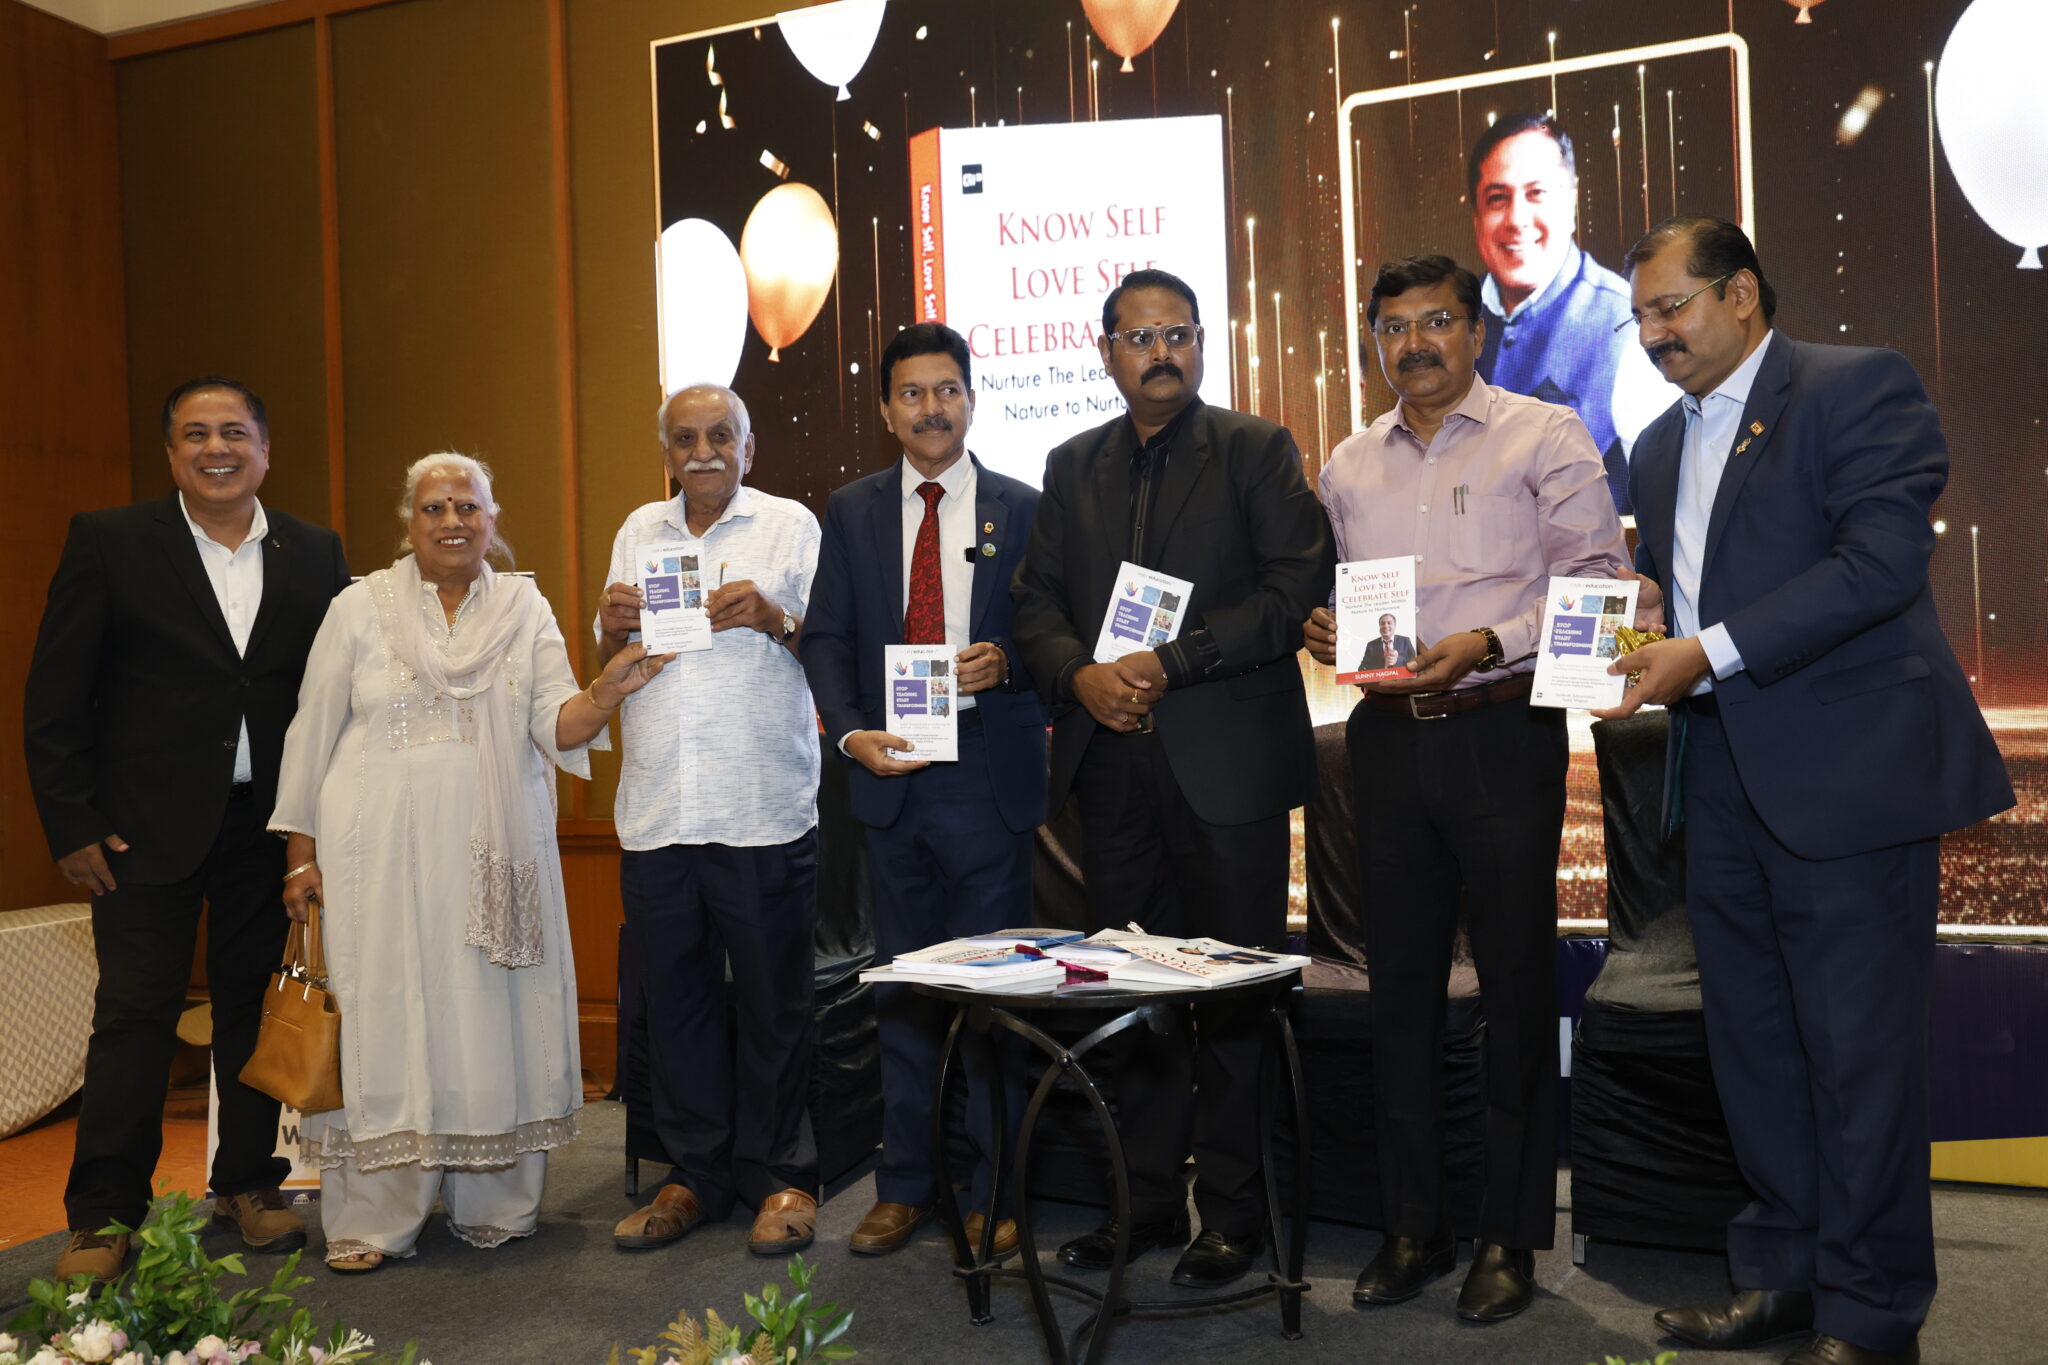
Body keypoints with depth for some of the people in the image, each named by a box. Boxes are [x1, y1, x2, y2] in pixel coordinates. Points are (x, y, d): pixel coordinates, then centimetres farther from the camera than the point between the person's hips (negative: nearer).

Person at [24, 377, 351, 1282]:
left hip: (270, 827, 3)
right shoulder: (109, 542, 0)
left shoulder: (315, 555, 7)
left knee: (255, 1004, 11)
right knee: (136, 1011, 1)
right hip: (148, 824, -2)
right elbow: (54, 698, -2)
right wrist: (71, 826, -7)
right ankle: (103, 1215, 13)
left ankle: (247, 1183, 25)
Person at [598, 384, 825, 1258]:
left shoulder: (790, 525, 5)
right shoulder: (639, 531, 17)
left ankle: (781, 1177, 16)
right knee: (673, 997, 10)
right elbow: (609, 667, 20)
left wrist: (775, 619, -19)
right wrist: (613, 628, -2)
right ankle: (696, 1175, 23)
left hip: (763, 809, -4)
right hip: (657, 812, 4)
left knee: (774, 999, 2)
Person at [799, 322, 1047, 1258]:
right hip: (891, 779, 2)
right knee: (902, 989, 11)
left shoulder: (1022, 510, 4)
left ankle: (991, 1197, 16)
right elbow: (825, 636, 4)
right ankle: (903, 1187, 23)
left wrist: (1004, 661, -16)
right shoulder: (851, 512, 10)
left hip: (991, 781, -2)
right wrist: (851, 732, -12)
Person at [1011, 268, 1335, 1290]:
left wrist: (1169, 663, -15)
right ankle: (1147, 1196, 23)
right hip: (1111, 761, 4)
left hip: (1227, 762, -4)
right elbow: (1036, 597, 13)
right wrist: (1080, 673, -8)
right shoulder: (1073, 465, 15)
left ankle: (1232, 1209, 17)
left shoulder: (1257, 450, 2)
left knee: (1232, 993, 4)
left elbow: (1298, 585, -9)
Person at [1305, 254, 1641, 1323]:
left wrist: (1487, 644, -18)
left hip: (1501, 730, -4)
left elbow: (1595, 575, -6)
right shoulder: (1350, 464, 16)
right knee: (1400, 983, 9)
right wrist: (1320, 628, 1)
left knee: (1516, 984, 2)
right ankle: (1412, 1225, 21)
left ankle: (1510, 1236, 15)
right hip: (1387, 736, 5)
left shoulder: (1543, 435, 1)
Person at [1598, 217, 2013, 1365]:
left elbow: (1883, 559, -17)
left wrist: (1709, 653, -20)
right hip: (1725, 781, 7)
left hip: (1848, 770, -7)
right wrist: (1635, 656, -2)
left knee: (1861, 1049, 0)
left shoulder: (1859, 386, -5)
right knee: (1754, 1044, 12)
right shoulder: (1662, 446, 19)